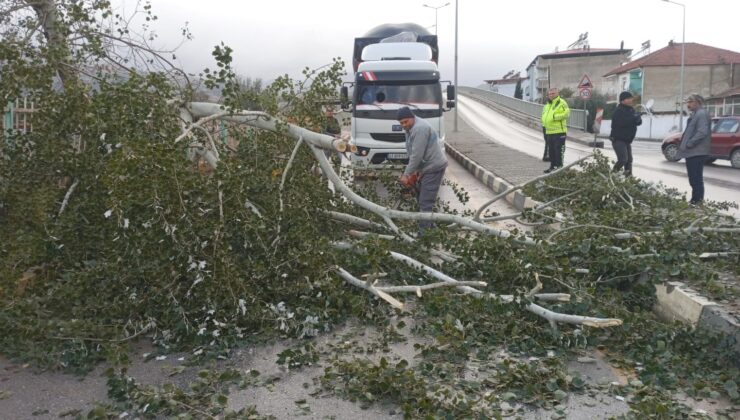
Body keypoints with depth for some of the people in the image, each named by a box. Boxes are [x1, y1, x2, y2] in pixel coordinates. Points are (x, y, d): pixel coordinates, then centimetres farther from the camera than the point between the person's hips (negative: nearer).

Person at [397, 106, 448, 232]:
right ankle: (430, 225, 27)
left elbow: (417, 155, -24)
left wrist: (406, 174, -18)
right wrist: (413, 171, 7)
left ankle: (423, 232, -10)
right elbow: (413, 154, 15)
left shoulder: (419, 128, -21)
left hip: (434, 167, -10)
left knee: (425, 203, -11)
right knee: (422, 199, 17)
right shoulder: (411, 128, 11)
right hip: (426, 168, 11)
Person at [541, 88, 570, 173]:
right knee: (551, 150, 15)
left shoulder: (561, 103, -8)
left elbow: (566, 113, -19)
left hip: (559, 131, -9)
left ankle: (559, 166, -1)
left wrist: (555, 116, -21)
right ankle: (553, 166, 24)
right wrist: (544, 124, 13)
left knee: (559, 150, -5)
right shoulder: (547, 105, 19)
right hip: (549, 132, 9)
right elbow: (544, 115, 28)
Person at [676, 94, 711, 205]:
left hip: (696, 152, -11)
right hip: (693, 152, 11)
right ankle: (696, 200, 21)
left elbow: (703, 132, -25)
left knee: (696, 178, -6)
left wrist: (690, 143, -20)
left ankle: (697, 201, -2)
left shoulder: (701, 114, -14)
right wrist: (686, 144, 16)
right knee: (694, 178, 15)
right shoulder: (695, 114, 19)